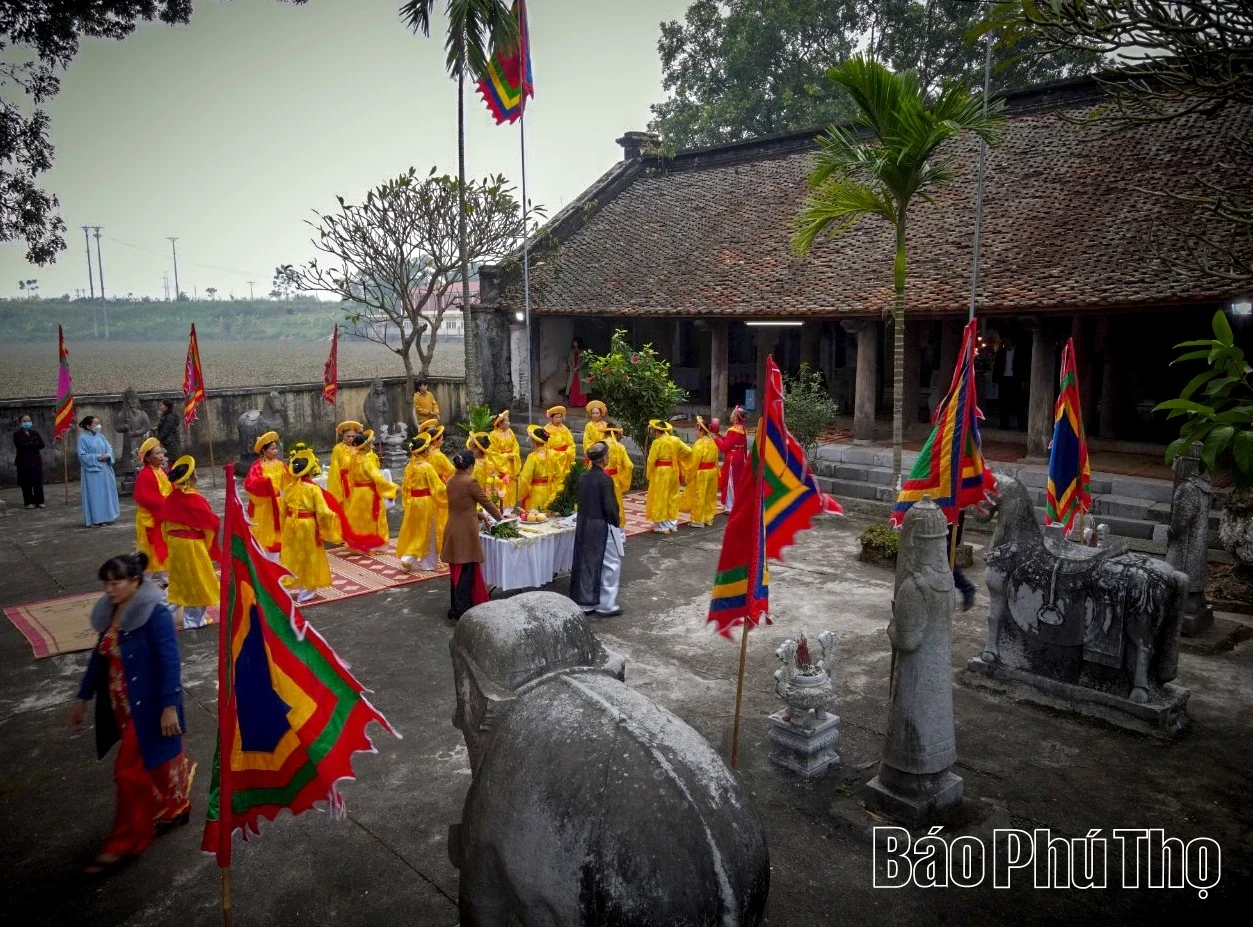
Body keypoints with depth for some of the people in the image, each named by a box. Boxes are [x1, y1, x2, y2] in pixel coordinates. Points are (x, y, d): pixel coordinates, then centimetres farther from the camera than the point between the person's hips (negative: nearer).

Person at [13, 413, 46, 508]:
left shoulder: (35, 433, 12)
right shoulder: (17, 434, 1)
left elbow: (42, 444, -3)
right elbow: (20, 446, -15)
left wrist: (28, 446, -13)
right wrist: (34, 444, -11)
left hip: (36, 460, 3)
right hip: (24, 461, -3)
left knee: (38, 482, 1)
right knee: (26, 483, -1)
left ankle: (39, 501, 8)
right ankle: (29, 502, 4)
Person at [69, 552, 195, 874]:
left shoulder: (155, 613, -21)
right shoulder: (109, 613, 3)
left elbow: (169, 662, -22)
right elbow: (99, 656, 14)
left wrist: (170, 706, -24)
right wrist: (83, 698, 19)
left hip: (148, 707, -7)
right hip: (123, 707, 7)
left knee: (131, 772, 0)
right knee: (157, 763, 21)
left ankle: (123, 842, 14)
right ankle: (175, 809, 42)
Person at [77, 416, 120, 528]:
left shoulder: (100, 436, 9)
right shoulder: (83, 438, -7)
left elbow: (109, 448, 9)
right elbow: (82, 455, -11)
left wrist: (107, 455, -12)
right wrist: (97, 457, -16)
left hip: (104, 470, 6)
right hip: (92, 471, -6)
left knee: (106, 493, 9)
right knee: (94, 494, -3)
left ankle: (104, 517, 18)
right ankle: (93, 520, 2)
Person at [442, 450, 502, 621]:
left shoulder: (451, 481, 8)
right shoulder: (470, 481, -15)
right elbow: (486, 502, -6)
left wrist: (479, 515, 26)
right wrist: (500, 517, 10)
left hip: (453, 530, 8)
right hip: (466, 532, -8)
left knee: (457, 570, 14)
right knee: (466, 572, -2)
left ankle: (457, 606, 22)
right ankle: (461, 610, -1)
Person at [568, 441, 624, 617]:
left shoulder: (583, 478, 4)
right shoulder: (605, 479, -19)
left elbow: (581, 502, 10)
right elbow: (609, 507, -20)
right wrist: (616, 520, -3)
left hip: (584, 525, 7)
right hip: (602, 527, -7)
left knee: (586, 564, 14)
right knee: (609, 565, 5)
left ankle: (585, 603, 21)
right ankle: (606, 605, 8)